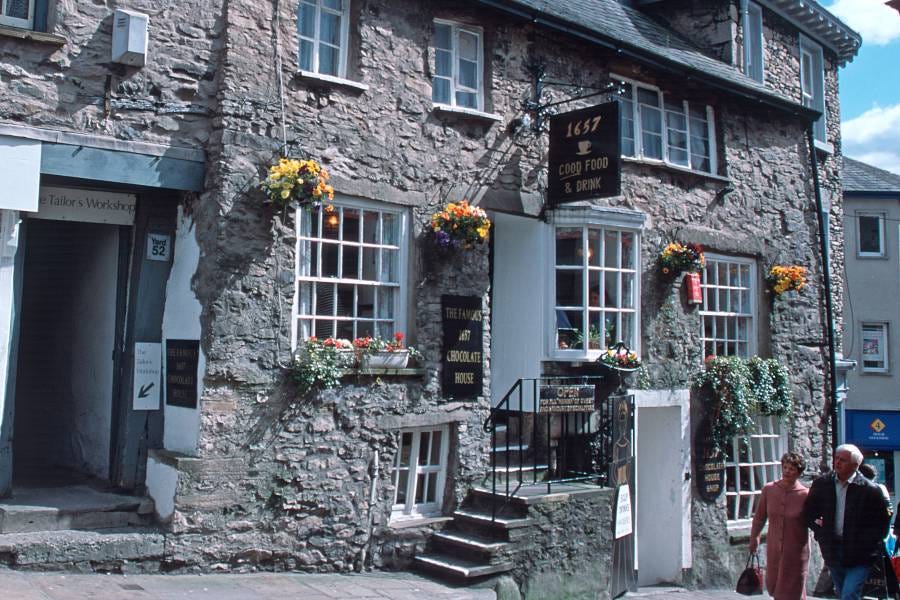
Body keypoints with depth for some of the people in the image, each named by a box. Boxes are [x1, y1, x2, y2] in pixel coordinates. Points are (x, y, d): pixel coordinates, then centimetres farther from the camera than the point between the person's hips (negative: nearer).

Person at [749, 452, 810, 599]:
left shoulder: (805, 494, -13)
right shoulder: (769, 489, -6)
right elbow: (760, 516, 7)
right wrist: (754, 537, 16)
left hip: (796, 550, -3)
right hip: (774, 548, 3)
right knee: (773, 586, 15)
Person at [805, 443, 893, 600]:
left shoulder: (870, 490, -10)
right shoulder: (821, 484, 1)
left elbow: (882, 522, -5)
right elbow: (809, 513, 10)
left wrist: (865, 543, -11)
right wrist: (821, 532, -4)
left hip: (859, 557, -5)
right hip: (833, 553, 5)